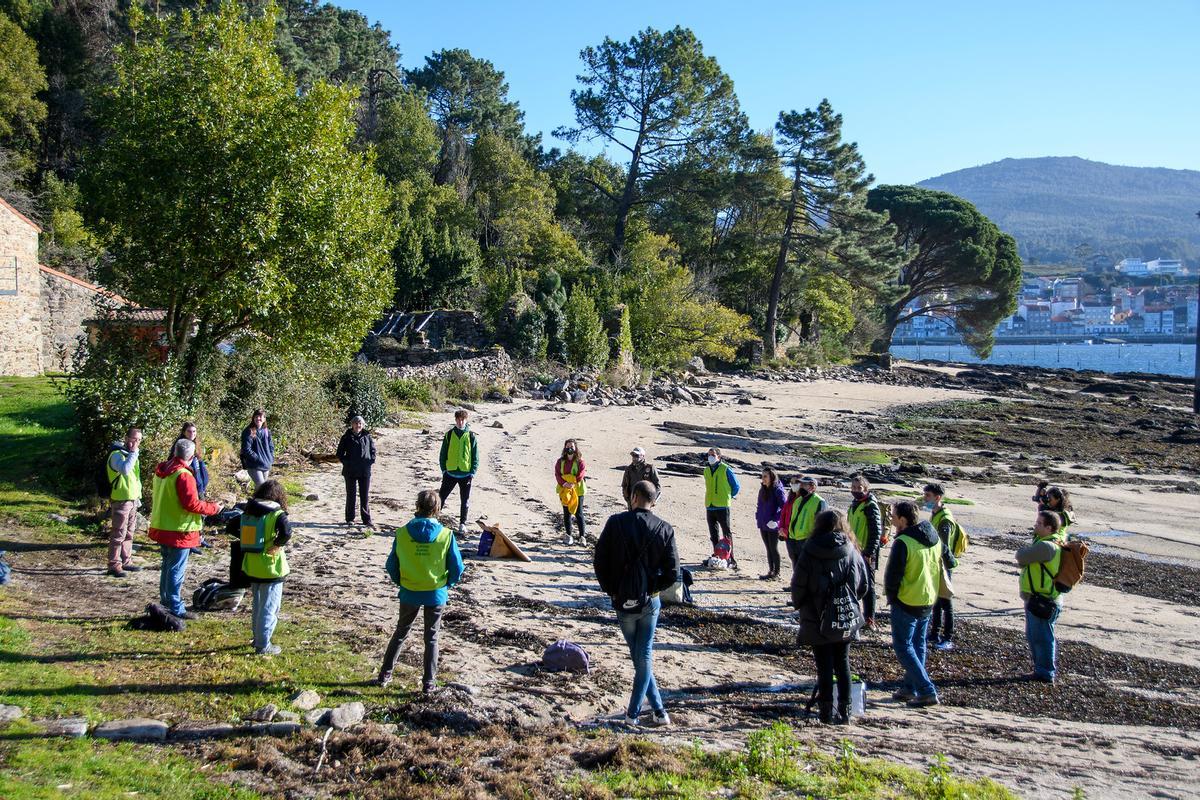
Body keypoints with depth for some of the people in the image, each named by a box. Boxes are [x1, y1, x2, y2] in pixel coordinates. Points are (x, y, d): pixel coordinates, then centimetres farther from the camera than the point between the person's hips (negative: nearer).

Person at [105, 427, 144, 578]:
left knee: (129, 533, 14)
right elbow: (124, 469, -35)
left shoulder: (131, 454, 15)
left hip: (132, 500, 9)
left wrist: (137, 497, 23)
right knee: (118, 534, -6)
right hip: (121, 501, -9)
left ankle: (126, 561, 23)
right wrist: (133, 453, -28)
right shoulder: (117, 454, -14)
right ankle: (114, 565, -2)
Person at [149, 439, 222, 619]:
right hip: (179, 531, -9)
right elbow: (191, 504, -24)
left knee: (168, 566, 21)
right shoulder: (184, 475, -21)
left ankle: (166, 601, 32)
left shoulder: (160, 471, 6)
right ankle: (176, 609, 4)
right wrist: (213, 508, -11)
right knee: (177, 570, -2)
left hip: (161, 528, 9)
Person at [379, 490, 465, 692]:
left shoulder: (402, 533, -10)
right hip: (436, 594, -1)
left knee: (401, 632, 21)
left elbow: (392, 565, -2)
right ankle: (429, 682, 16)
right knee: (431, 638, 13)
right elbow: (457, 568, -7)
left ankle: (385, 674, 25)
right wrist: (446, 584, 11)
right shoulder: (446, 535, -13)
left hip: (409, 594, 1)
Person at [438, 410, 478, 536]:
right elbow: (443, 454, 6)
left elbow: (475, 456, 1)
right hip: (450, 472, 1)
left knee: (465, 500, 8)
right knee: (441, 497, 3)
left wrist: (473, 472, -6)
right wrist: (444, 469, -3)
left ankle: (462, 524, 20)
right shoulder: (449, 434, 2)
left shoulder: (471, 436, -1)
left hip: (466, 474, -1)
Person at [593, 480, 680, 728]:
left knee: (639, 657, 14)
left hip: (623, 602, -1)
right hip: (650, 602, 1)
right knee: (645, 656, 12)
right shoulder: (664, 529, -6)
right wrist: (653, 588, 6)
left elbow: (599, 561, -8)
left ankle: (658, 710, 17)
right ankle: (633, 712, 15)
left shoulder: (616, 523, -10)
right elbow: (673, 572, -9)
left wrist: (610, 590, 4)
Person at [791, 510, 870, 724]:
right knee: (843, 665, 15)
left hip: (817, 621, -3)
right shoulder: (852, 552, -4)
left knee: (824, 666, 6)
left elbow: (798, 586, -9)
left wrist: (798, 605, 9)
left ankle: (826, 711, 10)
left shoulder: (809, 553, -13)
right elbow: (864, 585, 3)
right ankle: (845, 711, 17)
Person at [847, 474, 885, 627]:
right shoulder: (854, 504, 13)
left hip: (866, 553, -9)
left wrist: (869, 553, -19)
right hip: (854, 551, 9)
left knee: (867, 585, -3)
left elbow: (876, 531, -17)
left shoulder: (871, 506, -14)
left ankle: (869, 619, 2)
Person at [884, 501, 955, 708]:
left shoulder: (903, 543, -21)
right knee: (918, 645, 18)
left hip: (906, 602, -8)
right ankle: (911, 688, 25)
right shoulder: (935, 538, 3)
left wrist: (891, 596, -2)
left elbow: (892, 575, -19)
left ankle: (927, 691, -6)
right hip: (928, 601, 8)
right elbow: (950, 562, 16)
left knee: (903, 647, 1)